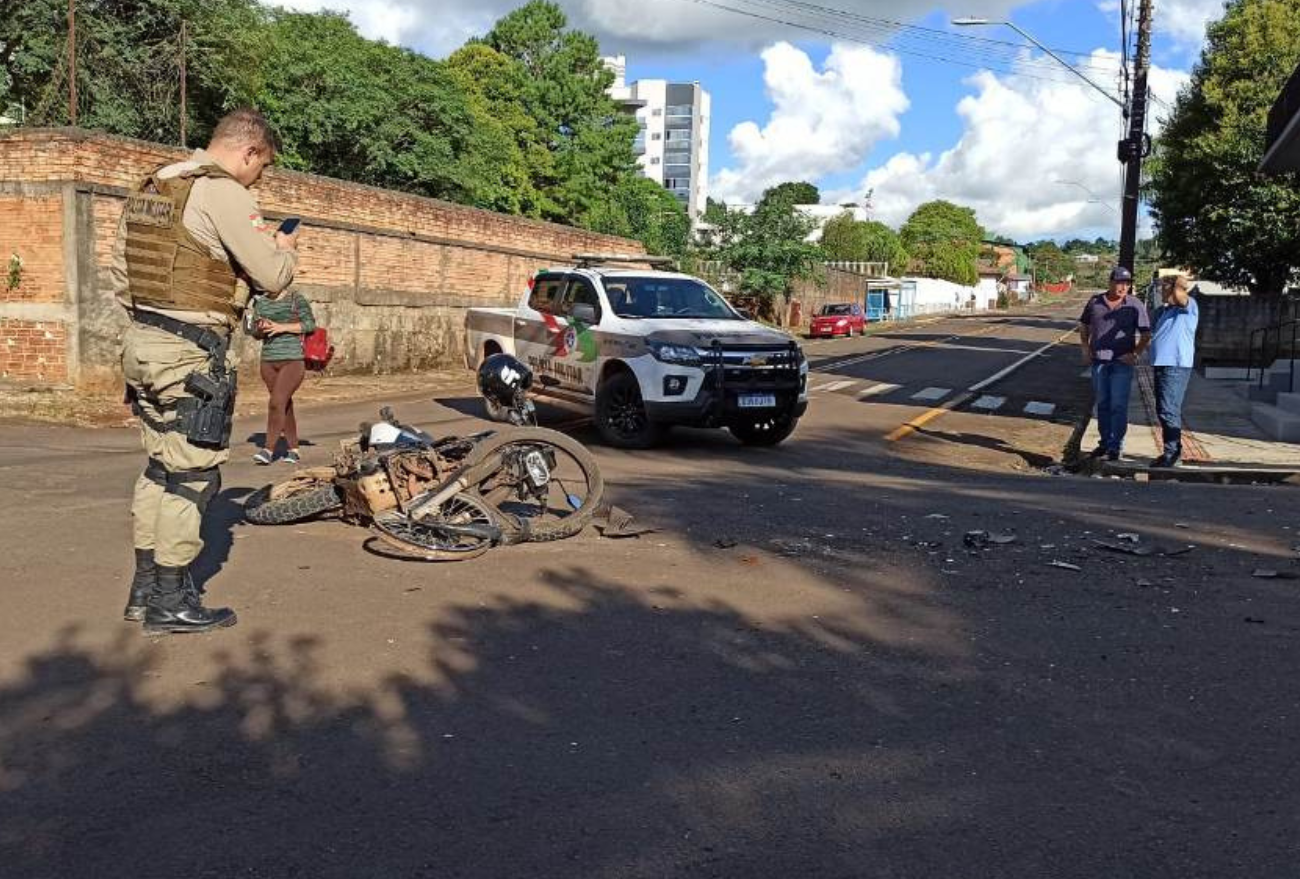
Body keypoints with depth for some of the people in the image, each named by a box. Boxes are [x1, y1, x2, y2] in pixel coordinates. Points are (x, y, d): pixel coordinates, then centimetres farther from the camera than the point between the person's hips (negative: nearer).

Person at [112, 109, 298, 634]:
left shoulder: (151, 188, 15)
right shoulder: (224, 193, -13)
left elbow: (120, 273, 18)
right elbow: (273, 278, -13)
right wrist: (285, 249, 7)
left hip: (141, 340, 9)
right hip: (190, 353, -9)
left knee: (160, 467, 17)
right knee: (193, 474, -1)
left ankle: (145, 588, 25)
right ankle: (169, 602, 6)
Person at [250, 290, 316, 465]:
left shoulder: (296, 299, -2)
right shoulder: (260, 302, 12)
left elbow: (310, 324, -8)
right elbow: (256, 332, 16)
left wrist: (282, 327, -16)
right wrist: (261, 329, -7)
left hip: (294, 360, -5)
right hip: (269, 361, 5)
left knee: (277, 403, -16)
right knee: (285, 405, 10)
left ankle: (268, 449, -17)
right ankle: (293, 450, 17)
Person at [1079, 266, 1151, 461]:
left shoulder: (1135, 305, -4)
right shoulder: (1095, 302, 4)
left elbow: (1146, 334, -1)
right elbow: (1084, 326, 18)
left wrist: (1136, 354, -10)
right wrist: (1085, 348, 8)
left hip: (1122, 363, -3)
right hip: (1099, 362, 3)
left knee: (1118, 406, -4)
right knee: (1102, 404, 12)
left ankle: (1115, 447, 2)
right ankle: (1105, 442, 25)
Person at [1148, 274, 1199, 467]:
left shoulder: (1189, 307, -7)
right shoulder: (1162, 311, 18)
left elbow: (1179, 295, -28)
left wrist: (1180, 280, -12)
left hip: (1176, 366, -9)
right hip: (1161, 364, 9)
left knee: (1169, 411, -12)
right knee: (1163, 411, 14)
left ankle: (1171, 453, -9)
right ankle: (1172, 451, 23)